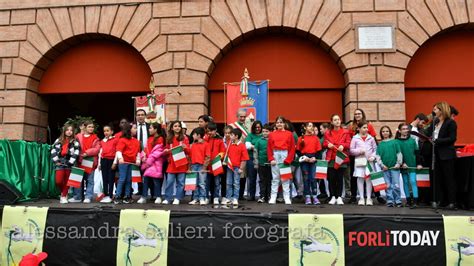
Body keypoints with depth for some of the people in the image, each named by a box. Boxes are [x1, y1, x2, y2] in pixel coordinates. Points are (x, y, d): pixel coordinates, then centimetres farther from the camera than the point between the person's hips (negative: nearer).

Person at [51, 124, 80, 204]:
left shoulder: (75, 142, 2)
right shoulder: (58, 141, 10)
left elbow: (76, 153, -5)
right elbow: (53, 151, 6)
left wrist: (70, 162, -11)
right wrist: (56, 161, -4)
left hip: (69, 164, -1)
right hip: (59, 163, 1)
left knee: (66, 181, 3)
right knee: (58, 181, -7)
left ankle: (64, 196, 18)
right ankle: (62, 192, 21)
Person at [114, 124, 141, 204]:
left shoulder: (136, 141, 12)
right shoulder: (122, 140, -7)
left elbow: (138, 151, 15)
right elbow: (119, 150, -16)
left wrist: (138, 160, 4)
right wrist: (120, 158, -32)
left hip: (132, 163, 6)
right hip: (123, 162, -6)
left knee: (129, 180, 9)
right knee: (122, 179, -5)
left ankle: (127, 196, 15)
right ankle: (117, 197, 2)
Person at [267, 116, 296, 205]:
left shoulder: (289, 134, 3)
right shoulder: (272, 134, 7)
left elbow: (292, 148, 0)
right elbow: (269, 148, 6)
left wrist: (288, 160, -7)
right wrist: (271, 159, -4)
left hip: (285, 155, -1)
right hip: (275, 155, 1)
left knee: (285, 177, 4)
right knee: (275, 178, 5)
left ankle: (287, 198, 8)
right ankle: (273, 197, 8)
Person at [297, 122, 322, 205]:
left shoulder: (316, 138, 7)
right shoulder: (301, 138, 3)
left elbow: (318, 150, 5)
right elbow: (298, 150, 2)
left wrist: (314, 157, -10)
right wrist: (303, 157, -12)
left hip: (313, 160, 1)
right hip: (304, 160, 0)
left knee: (313, 178, -1)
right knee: (306, 178, 4)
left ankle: (315, 197, 4)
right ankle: (307, 197, 9)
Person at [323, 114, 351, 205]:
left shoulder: (345, 132, 6)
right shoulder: (327, 133, 9)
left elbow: (348, 143, 1)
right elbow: (324, 144, 13)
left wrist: (343, 146, -18)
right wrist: (327, 145, -8)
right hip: (331, 158, 1)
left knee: (340, 178, 1)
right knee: (331, 178, 1)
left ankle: (339, 197, 9)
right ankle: (333, 197, 10)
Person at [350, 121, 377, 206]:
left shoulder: (371, 138, 8)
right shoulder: (355, 138, 4)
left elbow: (375, 149, 9)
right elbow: (351, 150, 4)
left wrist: (373, 156, -6)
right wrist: (359, 150, -11)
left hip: (369, 161, 1)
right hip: (359, 161, -1)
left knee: (369, 178, 1)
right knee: (360, 178, 1)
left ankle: (369, 198, 9)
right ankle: (361, 198, 9)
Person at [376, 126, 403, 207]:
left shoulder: (395, 142, 5)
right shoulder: (380, 144, 9)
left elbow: (399, 153, 3)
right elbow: (378, 156, 6)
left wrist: (399, 163, -6)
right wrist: (382, 165, -5)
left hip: (394, 167, -2)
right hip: (385, 167, 2)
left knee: (396, 185, -3)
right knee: (388, 185, 5)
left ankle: (398, 201, 7)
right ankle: (390, 201, 11)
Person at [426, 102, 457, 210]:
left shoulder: (451, 122, -7)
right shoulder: (435, 122, 12)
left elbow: (452, 138, -14)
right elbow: (428, 134, 9)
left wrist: (437, 141, -19)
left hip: (446, 155, -6)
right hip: (436, 154, 7)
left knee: (449, 178, 0)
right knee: (438, 178, 9)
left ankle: (452, 202, 6)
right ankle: (440, 200, 16)